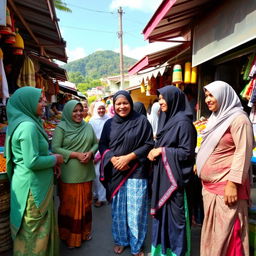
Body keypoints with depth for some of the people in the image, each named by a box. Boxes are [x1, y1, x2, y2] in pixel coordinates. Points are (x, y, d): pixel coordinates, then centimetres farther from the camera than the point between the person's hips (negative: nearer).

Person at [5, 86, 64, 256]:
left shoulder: (25, 122, 7)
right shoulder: (28, 126, -23)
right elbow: (32, 162, -27)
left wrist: (51, 159, 6)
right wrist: (54, 159, -12)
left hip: (34, 183, 9)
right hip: (33, 186, -9)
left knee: (34, 228, 25)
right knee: (35, 229, 10)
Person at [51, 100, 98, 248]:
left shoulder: (88, 127, 7)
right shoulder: (61, 127, -7)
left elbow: (96, 143, 10)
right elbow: (55, 148, -12)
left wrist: (90, 153, -11)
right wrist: (76, 154, -19)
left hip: (86, 173, 5)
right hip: (69, 174, -4)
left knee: (85, 202, 17)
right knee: (70, 204, 7)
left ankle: (85, 231, 37)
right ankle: (69, 235, 28)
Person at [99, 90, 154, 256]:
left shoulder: (141, 120, -3)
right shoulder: (109, 123, 6)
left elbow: (149, 144, -6)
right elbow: (102, 144, 7)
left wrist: (129, 157, -15)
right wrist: (113, 159, -12)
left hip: (136, 172, -3)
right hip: (115, 172, 3)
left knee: (136, 210, 6)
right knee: (118, 209, 15)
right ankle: (120, 240, 36)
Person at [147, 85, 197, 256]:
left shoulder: (183, 122, -15)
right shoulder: (166, 119, 10)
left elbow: (187, 152, -17)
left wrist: (162, 151, -16)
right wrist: (155, 151, 2)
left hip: (174, 176, -8)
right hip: (161, 175, 8)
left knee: (174, 215, 6)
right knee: (161, 212, 18)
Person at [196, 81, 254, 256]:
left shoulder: (238, 118, -11)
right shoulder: (216, 118, 14)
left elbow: (243, 153, -17)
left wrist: (233, 183, -20)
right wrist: (199, 165, 19)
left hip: (226, 186, -8)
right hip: (209, 185, 8)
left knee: (225, 232, 3)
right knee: (211, 230, 18)